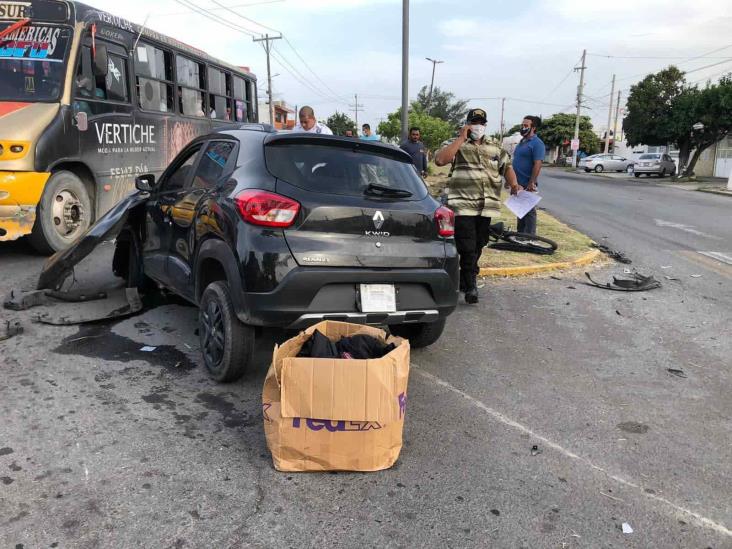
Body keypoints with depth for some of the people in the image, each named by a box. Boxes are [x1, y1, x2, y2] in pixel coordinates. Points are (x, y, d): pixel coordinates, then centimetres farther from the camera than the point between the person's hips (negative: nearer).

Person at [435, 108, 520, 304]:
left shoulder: (495, 147, 17)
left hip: (487, 206, 5)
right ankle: (470, 286, -3)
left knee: (478, 247, 13)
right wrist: (461, 139, -11)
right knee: (467, 248, -10)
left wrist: (513, 183, -1)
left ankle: (464, 281, 28)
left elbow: (506, 166, 19)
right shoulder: (456, 144, 2)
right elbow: (440, 160, -15)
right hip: (463, 205, -5)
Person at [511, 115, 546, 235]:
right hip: (518, 184, 9)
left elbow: (537, 164, -20)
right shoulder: (522, 142, 15)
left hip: (528, 186, -9)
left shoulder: (537, 143, -13)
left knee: (529, 211, -3)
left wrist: (531, 183, -25)